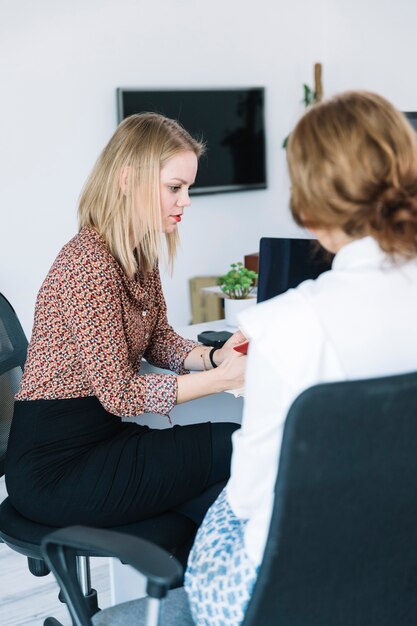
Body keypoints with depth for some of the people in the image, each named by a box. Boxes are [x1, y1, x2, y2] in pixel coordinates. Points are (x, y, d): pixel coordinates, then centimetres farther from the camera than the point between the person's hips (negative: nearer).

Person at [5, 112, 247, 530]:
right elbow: (119, 393, -22)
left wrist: (214, 356, -6)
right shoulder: (89, 264, -22)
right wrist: (221, 377, -24)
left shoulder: (141, 254, 7)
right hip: (55, 468, -8)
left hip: (100, 436, 8)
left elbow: (156, 339, 13)